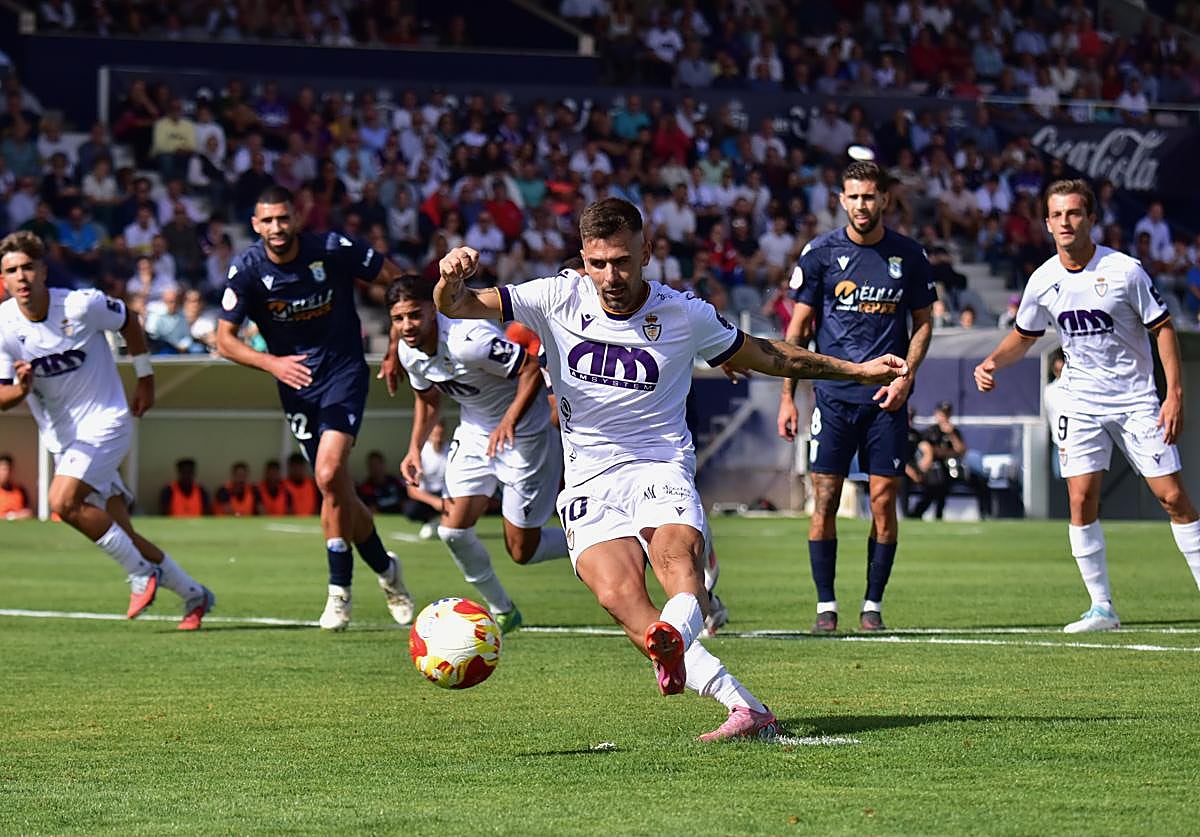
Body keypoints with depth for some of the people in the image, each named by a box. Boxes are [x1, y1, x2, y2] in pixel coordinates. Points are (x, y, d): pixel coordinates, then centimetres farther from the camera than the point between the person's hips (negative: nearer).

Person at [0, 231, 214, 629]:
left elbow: (128, 322, 4)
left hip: (105, 421, -5)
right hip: (61, 439, 5)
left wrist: (145, 379, 9)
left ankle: (141, 573, -9)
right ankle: (194, 595, 23)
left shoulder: (83, 305, -16)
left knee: (63, 502, -26)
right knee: (121, 535, 5)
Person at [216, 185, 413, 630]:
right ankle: (384, 568, 31)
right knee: (339, 492, 6)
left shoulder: (332, 250, -13)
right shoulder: (247, 269, -9)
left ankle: (339, 593, -10)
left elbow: (396, 280, -1)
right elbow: (225, 339, -7)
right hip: (296, 383, 3)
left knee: (330, 474, -22)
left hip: (344, 372, -3)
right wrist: (272, 363, -23)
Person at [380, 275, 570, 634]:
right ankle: (501, 611, 16)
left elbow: (533, 369, -29)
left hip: (524, 432, -7)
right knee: (453, 529, -5)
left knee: (522, 551, -2)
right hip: (474, 432, 7)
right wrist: (415, 448, 2)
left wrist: (509, 421, -37)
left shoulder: (467, 340, -32)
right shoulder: (409, 351, -6)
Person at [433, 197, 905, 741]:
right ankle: (743, 705, -34)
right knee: (617, 593, -27)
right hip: (589, 483, 0)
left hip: (661, 467, 0)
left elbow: (767, 357, 16)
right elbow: (456, 306, -2)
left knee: (677, 553, -35)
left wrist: (858, 370, 16)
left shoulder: (685, 316, 0)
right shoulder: (559, 299, -1)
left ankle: (672, 637, -66)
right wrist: (453, 277, -26)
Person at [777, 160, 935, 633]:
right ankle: (825, 606, 5)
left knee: (884, 502, -1)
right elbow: (798, 327, 5)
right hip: (833, 394, -1)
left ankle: (873, 605, 9)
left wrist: (906, 376, -3)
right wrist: (787, 396, 0)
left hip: (886, 398, 1)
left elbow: (922, 323, 12)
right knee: (824, 502, -3)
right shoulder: (820, 253, 1)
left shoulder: (908, 256, 4)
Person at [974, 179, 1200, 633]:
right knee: (1081, 499, -8)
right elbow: (1024, 336, 15)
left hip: (1136, 398, -3)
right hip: (1080, 402, 3)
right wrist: (992, 363, -4)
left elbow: (1163, 327, -5)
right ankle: (1102, 608, 1)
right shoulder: (1043, 281, -1)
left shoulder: (1124, 270, -13)